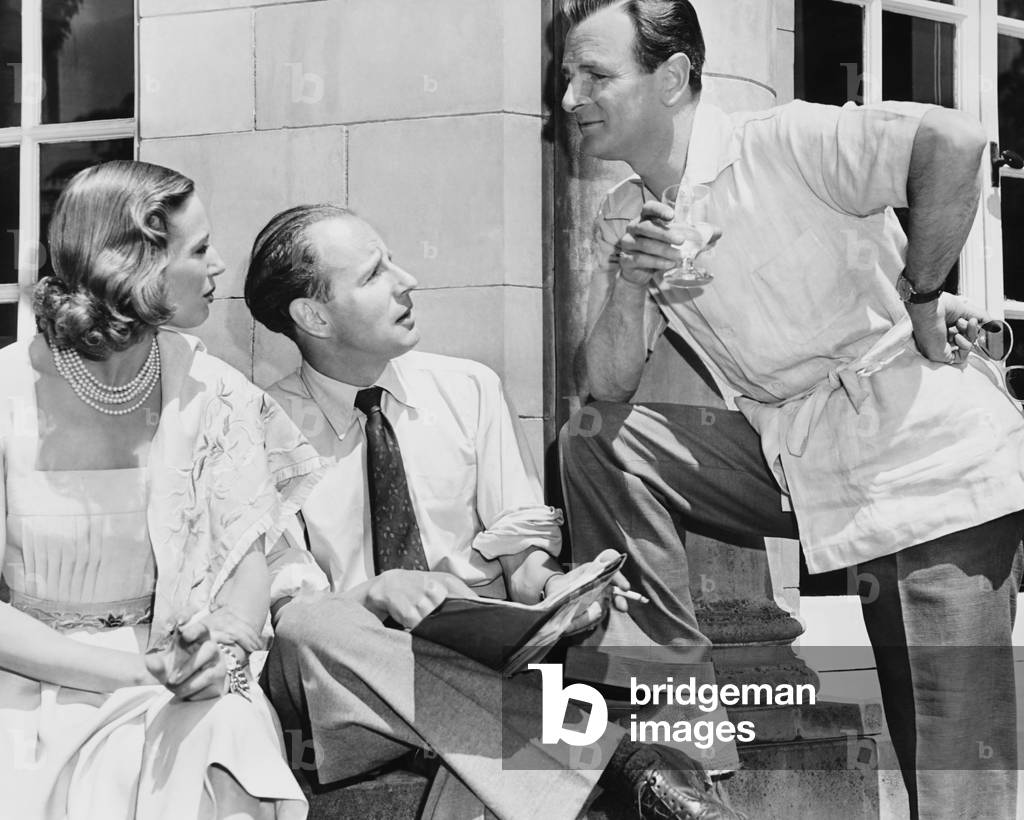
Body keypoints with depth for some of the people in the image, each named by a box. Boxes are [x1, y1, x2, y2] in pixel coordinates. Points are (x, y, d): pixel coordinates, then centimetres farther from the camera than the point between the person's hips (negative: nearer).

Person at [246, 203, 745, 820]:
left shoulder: (468, 390, 9)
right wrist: (377, 592, -26)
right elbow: (277, 603, -6)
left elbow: (522, 544, 9)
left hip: (482, 656, 1)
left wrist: (546, 582, -15)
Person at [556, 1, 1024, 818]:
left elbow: (954, 141, -28)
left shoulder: (782, 146, -16)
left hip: (932, 468, -7)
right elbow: (607, 388, 3)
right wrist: (629, 284, -15)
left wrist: (919, 296, -15)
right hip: (797, 464, 7)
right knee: (596, 444, -6)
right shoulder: (624, 219, 6)